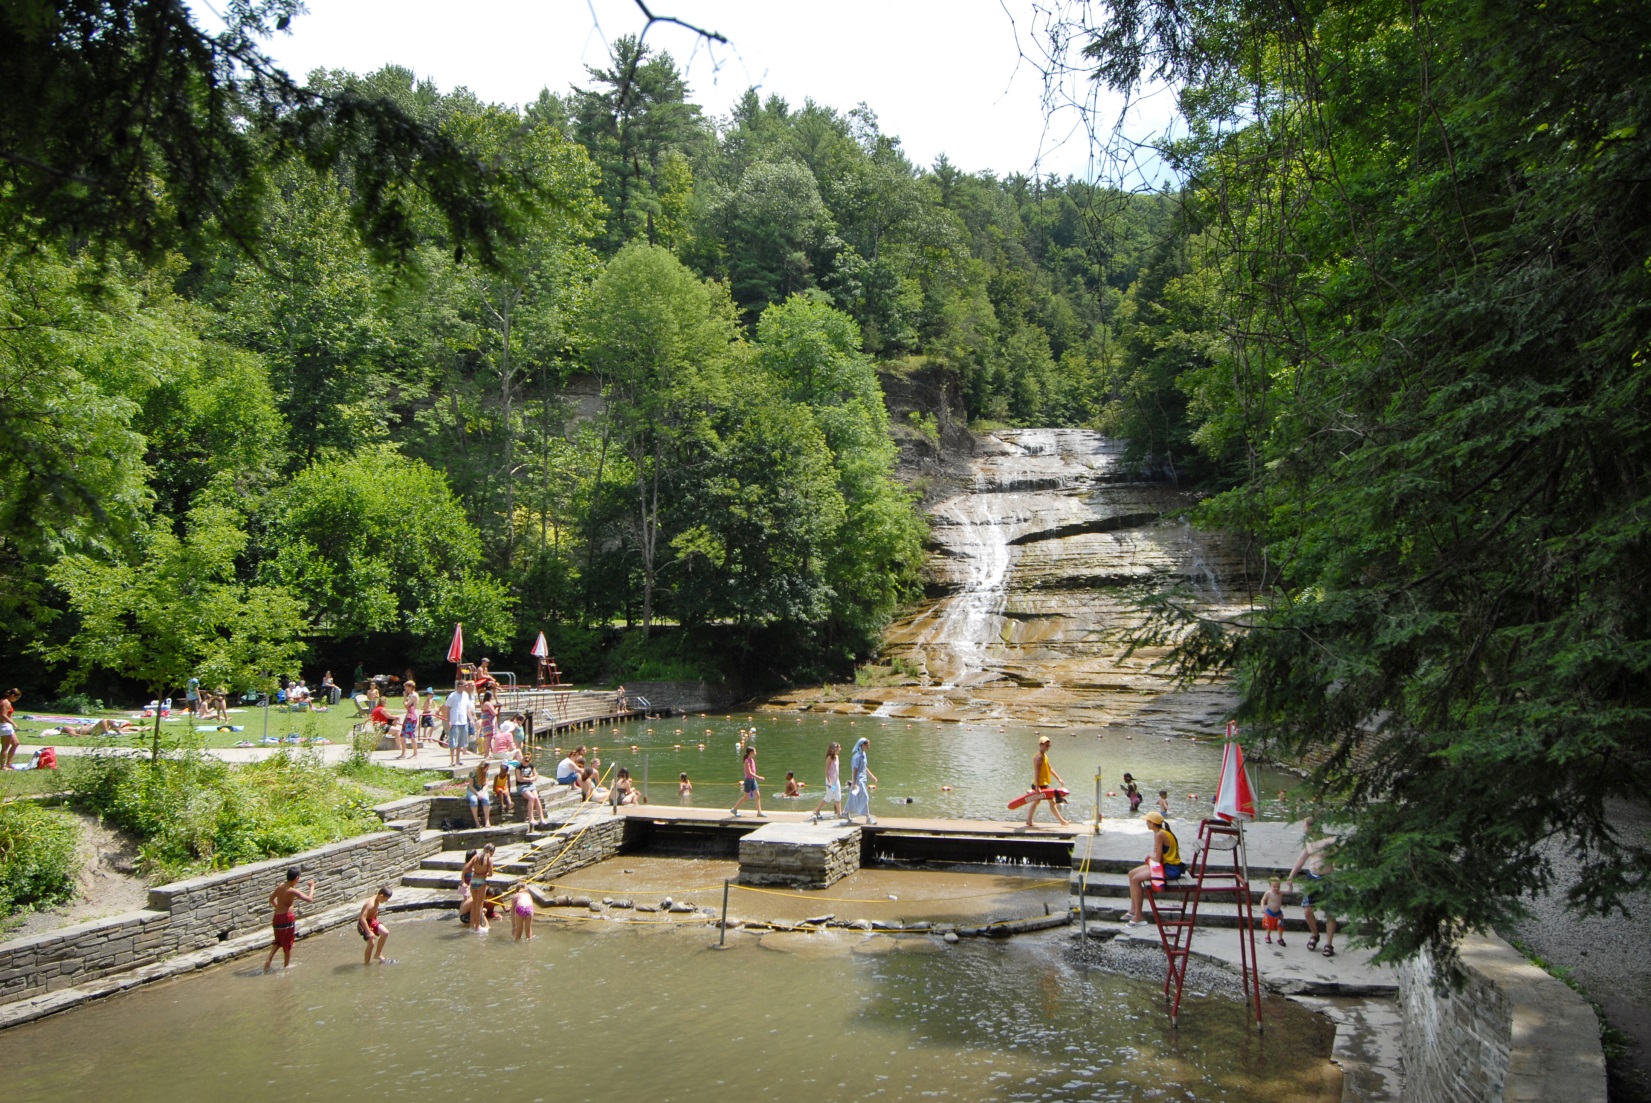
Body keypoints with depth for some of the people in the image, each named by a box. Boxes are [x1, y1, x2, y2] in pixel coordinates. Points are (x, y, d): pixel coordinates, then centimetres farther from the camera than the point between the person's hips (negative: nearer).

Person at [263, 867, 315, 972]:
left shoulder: (280, 886, 3)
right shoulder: (293, 891, -18)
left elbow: (271, 899, 19)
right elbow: (309, 899, -20)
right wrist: (312, 887, -6)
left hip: (277, 916, 6)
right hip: (287, 917, -6)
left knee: (278, 941, 24)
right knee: (288, 944, 9)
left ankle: (269, 959, 6)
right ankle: (286, 966, 17)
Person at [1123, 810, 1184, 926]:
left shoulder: (1159, 835, -21)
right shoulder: (1163, 832, 10)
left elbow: (1158, 858, -20)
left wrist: (1150, 856, -2)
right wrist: (1151, 856, -2)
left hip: (1170, 870, -11)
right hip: (1167, 865, 11)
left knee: (1136, 879, -18)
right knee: (1132, 873, 10)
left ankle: (1138, 917, -12)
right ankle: (1133, 909, 16)